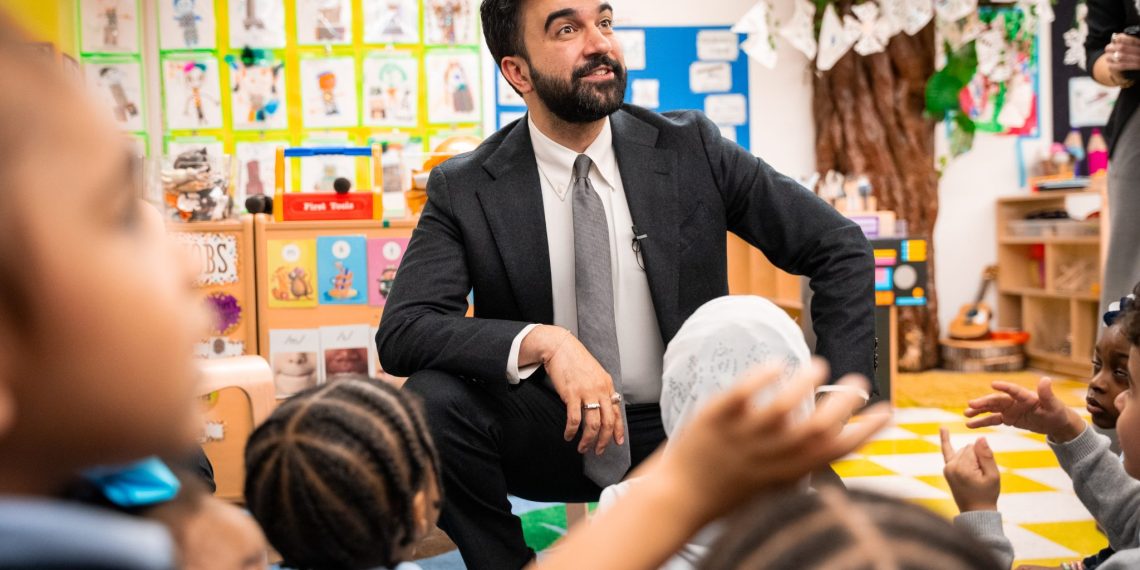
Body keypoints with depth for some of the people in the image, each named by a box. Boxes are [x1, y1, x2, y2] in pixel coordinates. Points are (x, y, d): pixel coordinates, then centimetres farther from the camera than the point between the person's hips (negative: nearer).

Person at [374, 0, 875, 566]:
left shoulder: (691, 148, -6)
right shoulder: (464, 190, -7)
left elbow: (839, 248, -2)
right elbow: (400, 331, -18)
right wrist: (543, 342, -33)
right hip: (549, 434, 0)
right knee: (432, 400, -29)